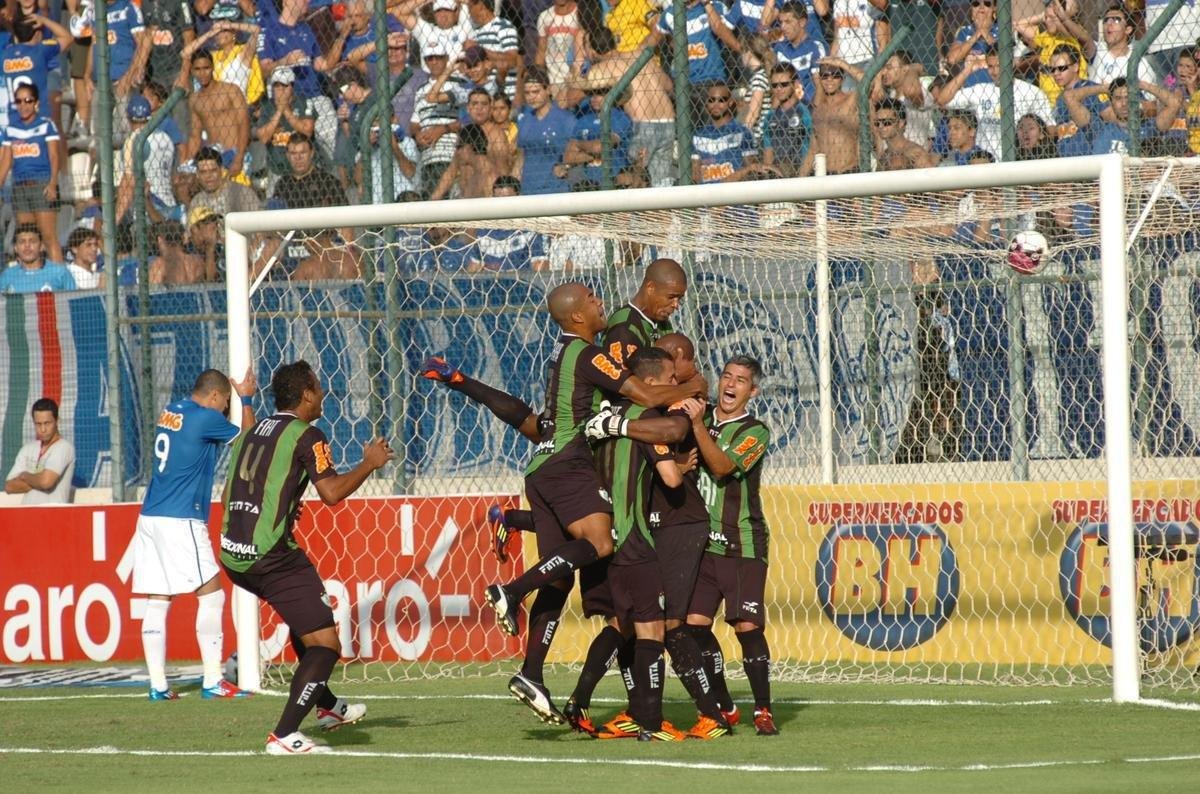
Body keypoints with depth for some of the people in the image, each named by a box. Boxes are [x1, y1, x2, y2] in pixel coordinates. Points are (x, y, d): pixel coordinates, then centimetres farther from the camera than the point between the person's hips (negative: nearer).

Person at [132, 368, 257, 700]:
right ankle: (212, 682, -5)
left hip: (150, 519, 8)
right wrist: (246, 400, 17)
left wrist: (235, 395, 24)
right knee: (211, 595, -2)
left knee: (157, 602, 5)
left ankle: (158, 685, 4)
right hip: (181, 521, -8)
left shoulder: (170, 411, 14)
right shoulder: (205, 418, -9)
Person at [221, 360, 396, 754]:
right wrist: (370, 463, -1)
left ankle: (327, 706, 43)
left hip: (233, 555, 9)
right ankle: (284, 736, -14)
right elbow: (332, 492, -16)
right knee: (324, 644, -4)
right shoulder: (306, 436, -6)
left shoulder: (251, 433, 17)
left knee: (306, 617, 32)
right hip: (271, 556, -9)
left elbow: (228, 495, 24)